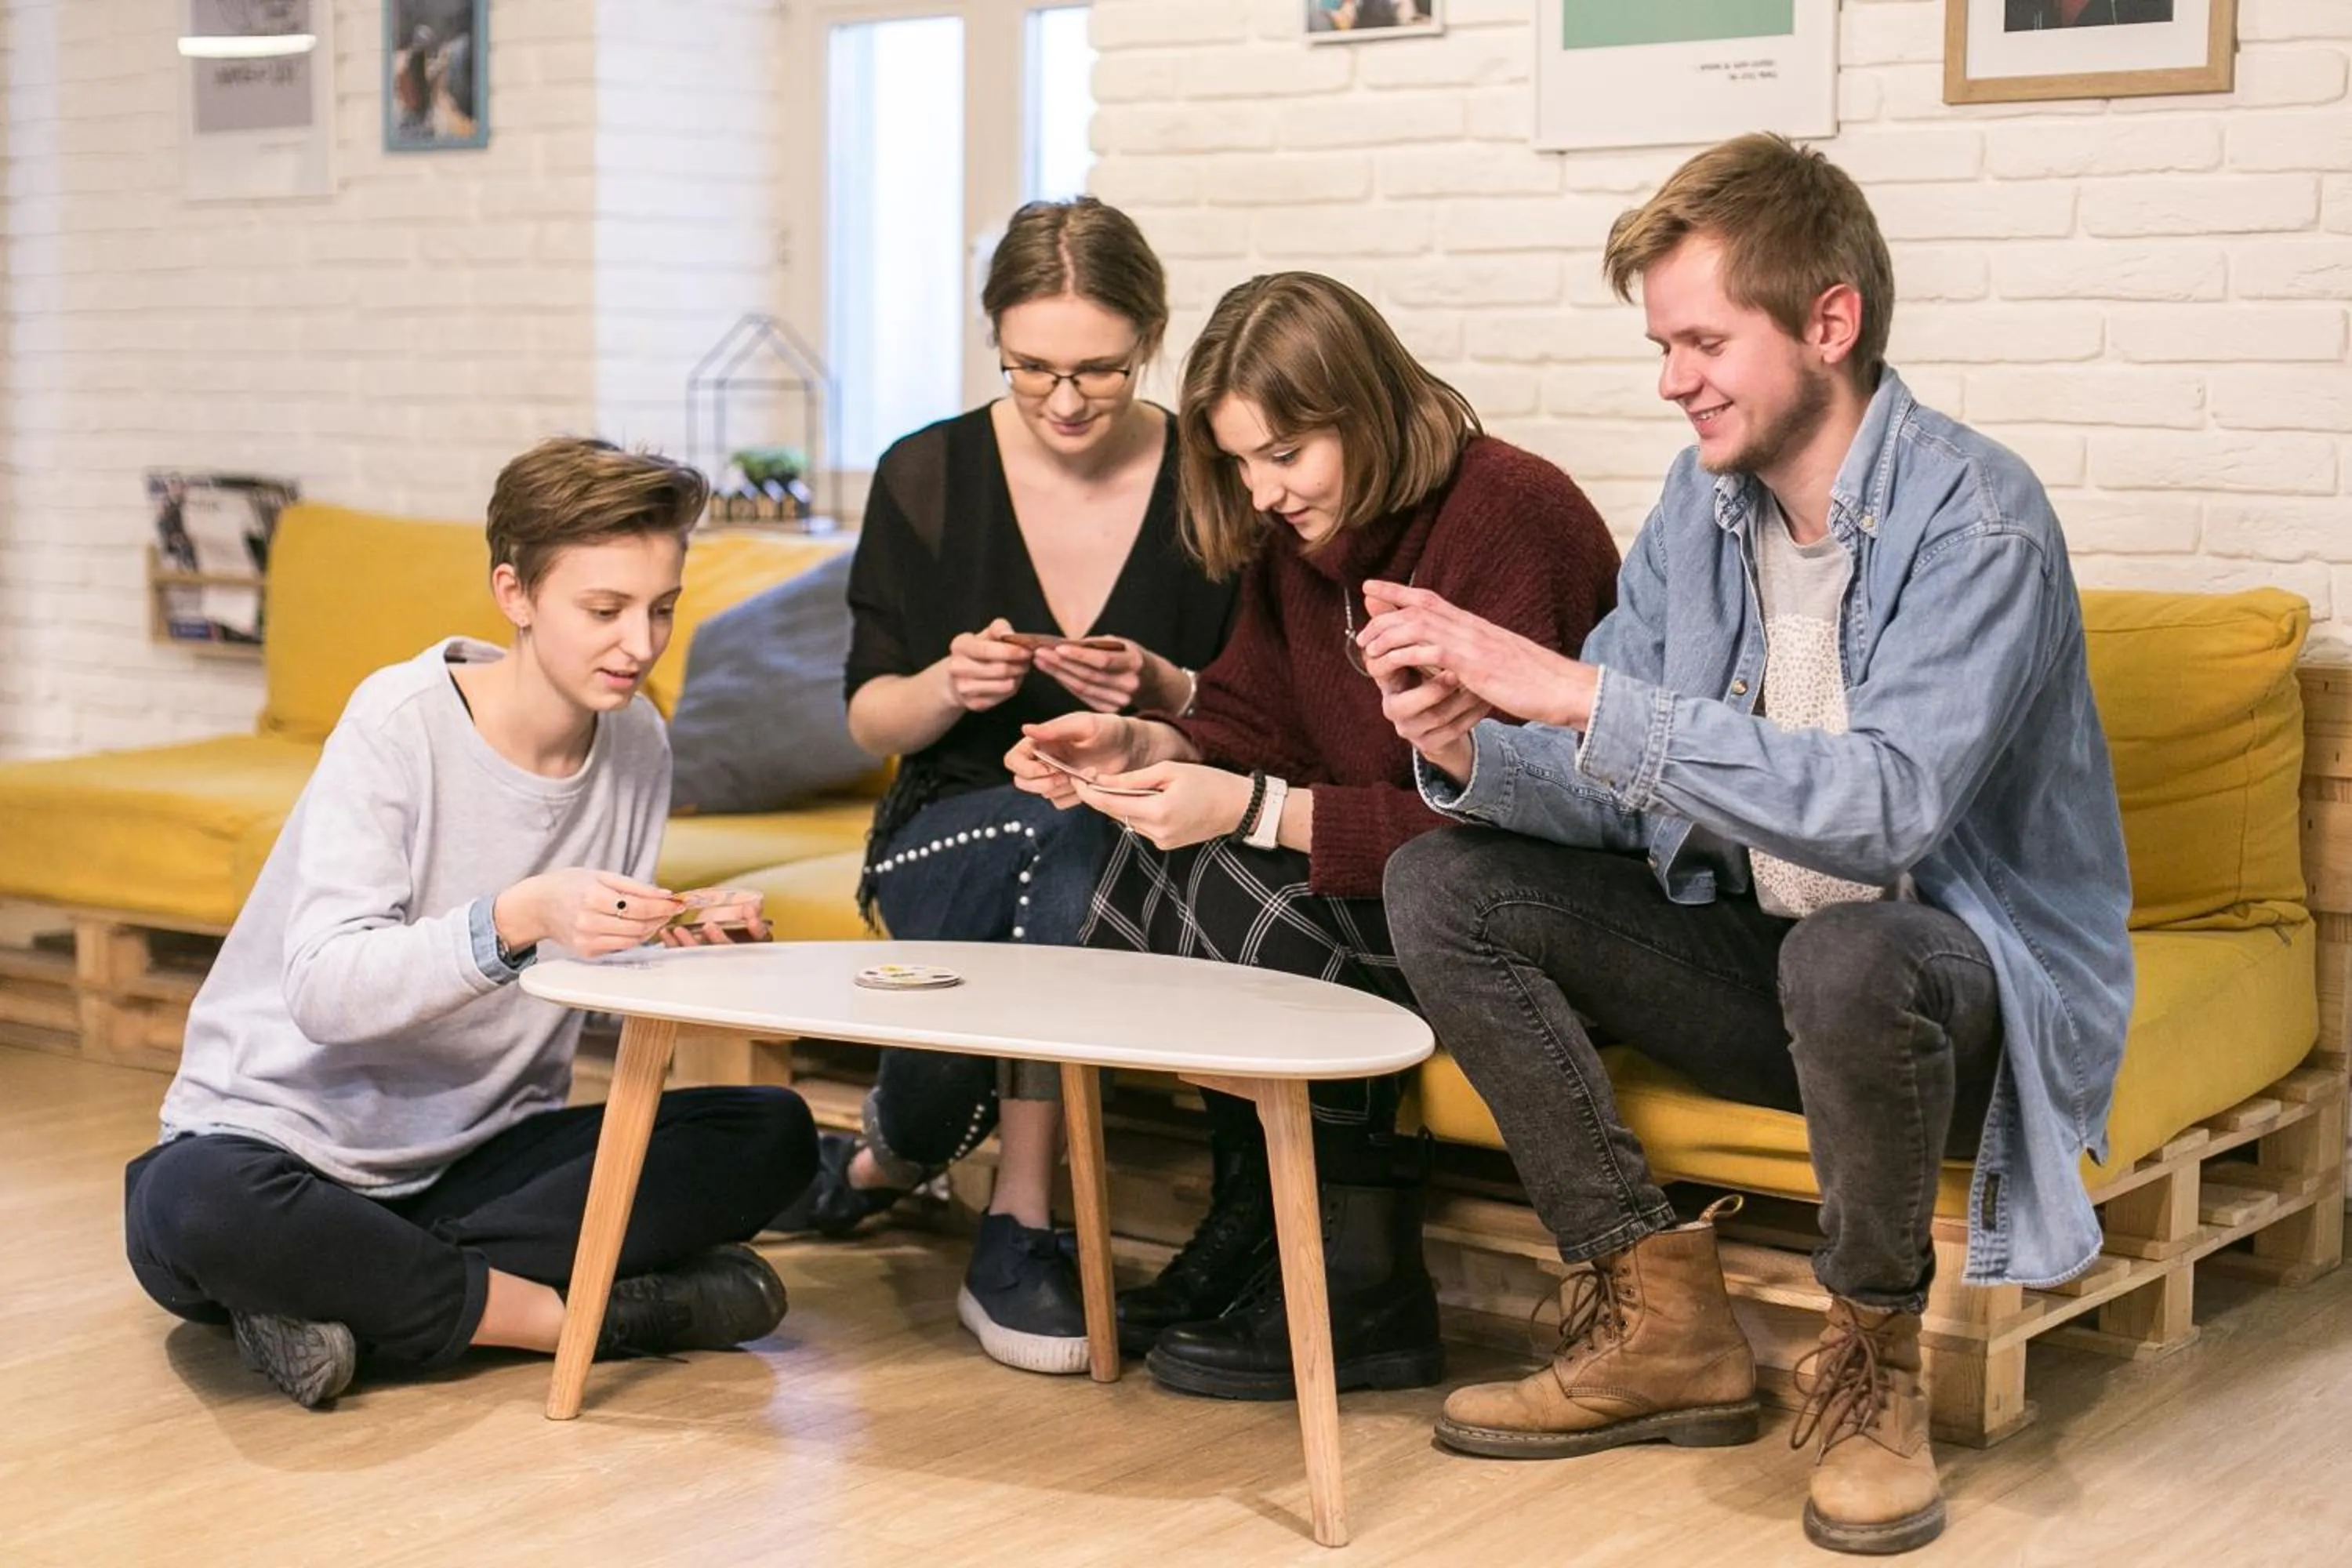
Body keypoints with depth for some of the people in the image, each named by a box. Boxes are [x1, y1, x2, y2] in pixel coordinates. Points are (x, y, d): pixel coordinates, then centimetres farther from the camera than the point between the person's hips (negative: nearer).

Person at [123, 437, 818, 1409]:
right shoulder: (401, 722, -16)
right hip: (290, 1135, -5)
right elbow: (325, 991, -26)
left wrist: (673, 946, -15)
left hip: (476, 1150, 5)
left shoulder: (637, 745, 1)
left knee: (771, 1135, -14)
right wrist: (519, 919, -41)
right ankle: (586, 1313, -22)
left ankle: (366, 1296, -19)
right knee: (195, 1204, -39)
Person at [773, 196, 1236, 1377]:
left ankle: (1019, 1230, -25)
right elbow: (870, 718, 6)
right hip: (956, 818, 1)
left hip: (1141, 834, -1)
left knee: (1075, 837, -38)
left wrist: (1165, 694, -20)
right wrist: (949, 685, -16)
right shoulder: (926, 478, 0)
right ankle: (891, 1157, -5)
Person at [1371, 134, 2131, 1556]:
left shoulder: (1973, 515, -20)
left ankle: (1873, 1361, -11)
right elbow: (1619, 793, 2)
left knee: (1845, 956, -40)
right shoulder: (1702, 501, 3)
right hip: (1757, 953, 7)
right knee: (1442, 885, -7)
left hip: (1981, 975, -7)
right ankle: (1663, 1328, -3)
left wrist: (1574, 693, -37)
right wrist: (1473, 758, -21)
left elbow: (1887, 807, -35)